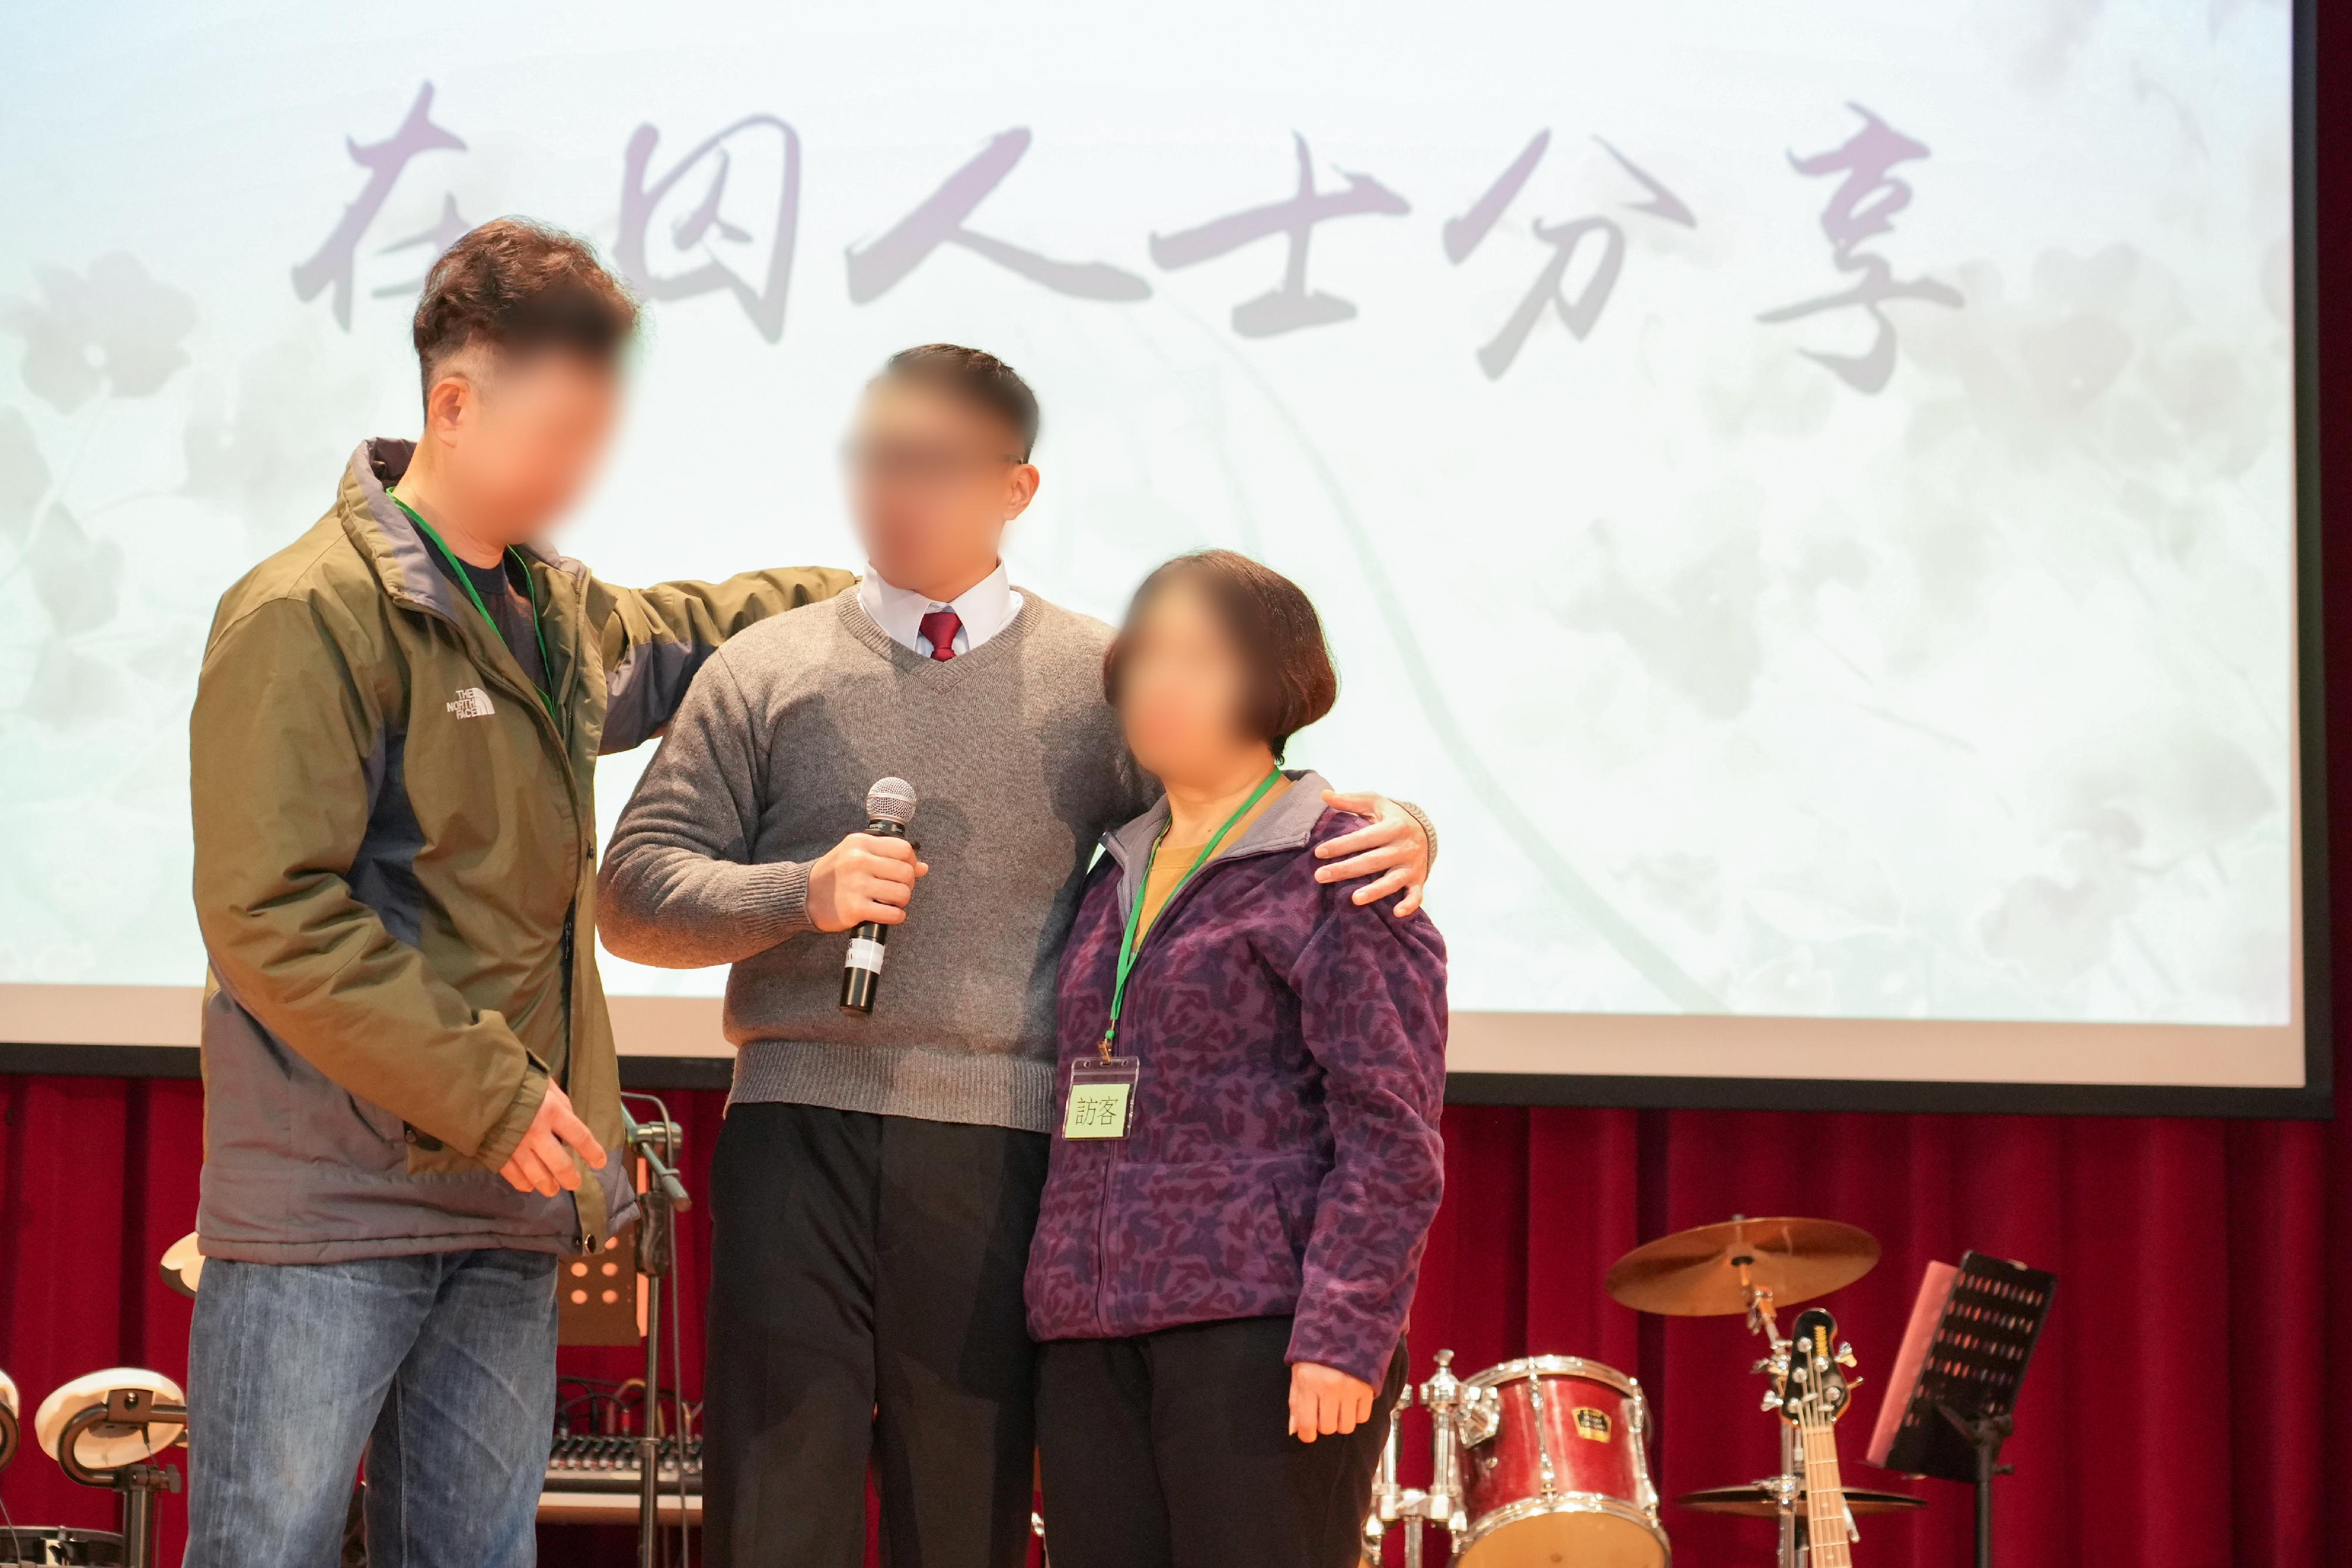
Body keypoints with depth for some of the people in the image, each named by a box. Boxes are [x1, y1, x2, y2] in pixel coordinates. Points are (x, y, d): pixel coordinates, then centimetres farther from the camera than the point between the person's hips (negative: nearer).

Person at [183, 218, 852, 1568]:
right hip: (331, 1202, -8)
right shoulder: (309, 616, -11)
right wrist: (488, 1095, -18)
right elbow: (270, 915, -18)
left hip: (510, 1203, 8)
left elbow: (681, 633, 40)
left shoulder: (558, 614, 15)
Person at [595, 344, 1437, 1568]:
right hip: (795, 1141, 0)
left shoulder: (1100, 682, 9)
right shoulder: (764, 673, 10)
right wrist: (801, 894, -11)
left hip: (998, 1155, 0)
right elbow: (634, 895, 6)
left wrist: (1391, 829, -11)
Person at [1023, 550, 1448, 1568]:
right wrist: (1057, 1305, 12)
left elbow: (1392, 1137, -9)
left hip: (1259, 1331, -7)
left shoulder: (1335, 871, -2)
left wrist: (1342, 1335, -18)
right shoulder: (1114, 879, 19)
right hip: (1088, 1336, 7)